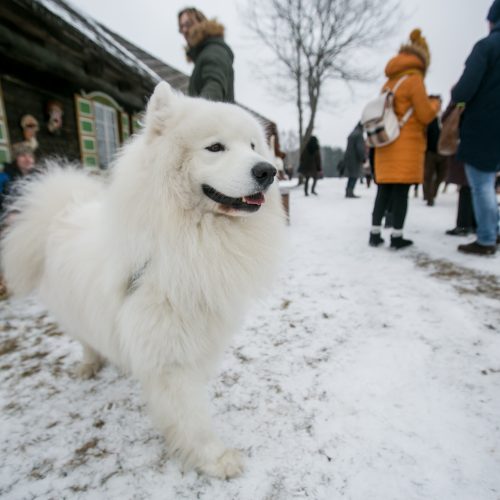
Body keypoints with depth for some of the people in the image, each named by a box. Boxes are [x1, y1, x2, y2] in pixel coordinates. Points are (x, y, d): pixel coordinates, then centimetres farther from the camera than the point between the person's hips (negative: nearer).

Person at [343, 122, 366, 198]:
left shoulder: (351, 134, 17)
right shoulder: (359, 135, -12)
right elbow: (360, 148, -19)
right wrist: (364, 158, -12)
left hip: (348, 158, 9)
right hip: (355, 160, -9)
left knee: (351, 177, 13)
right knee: (354, 176, -6)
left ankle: (348, 192, 14)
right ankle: (350, 192, -10)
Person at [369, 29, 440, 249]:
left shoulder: (390, 82, 16)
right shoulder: (414, 79, -4)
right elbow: (425, 115, -5)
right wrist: (434, 104, 15)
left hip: (386, 144, 6)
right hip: (406, 146, -6)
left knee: (384, 190, 6)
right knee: (401, 191, -5)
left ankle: (375, 234, 8)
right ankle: (397, 237, -1)